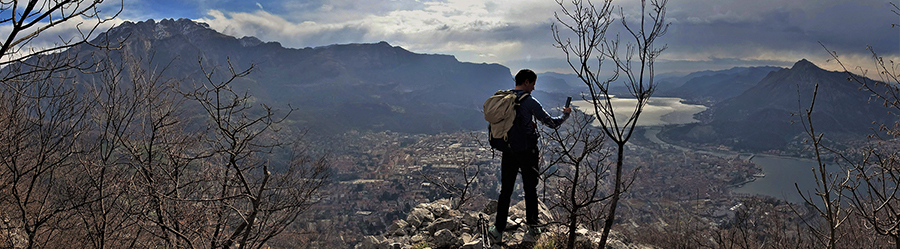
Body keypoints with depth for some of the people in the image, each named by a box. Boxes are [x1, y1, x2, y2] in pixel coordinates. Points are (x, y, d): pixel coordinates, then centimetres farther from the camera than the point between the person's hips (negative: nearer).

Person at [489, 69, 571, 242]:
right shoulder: (529, 102, -13)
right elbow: (552, 123, -9)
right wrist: (565, 114, 9)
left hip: (508, 152, 4)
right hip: (527, 153, -4)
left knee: (505, 190, 8)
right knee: (530, 190, 11)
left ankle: (498, 228, 4)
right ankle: (532, 226, 23)